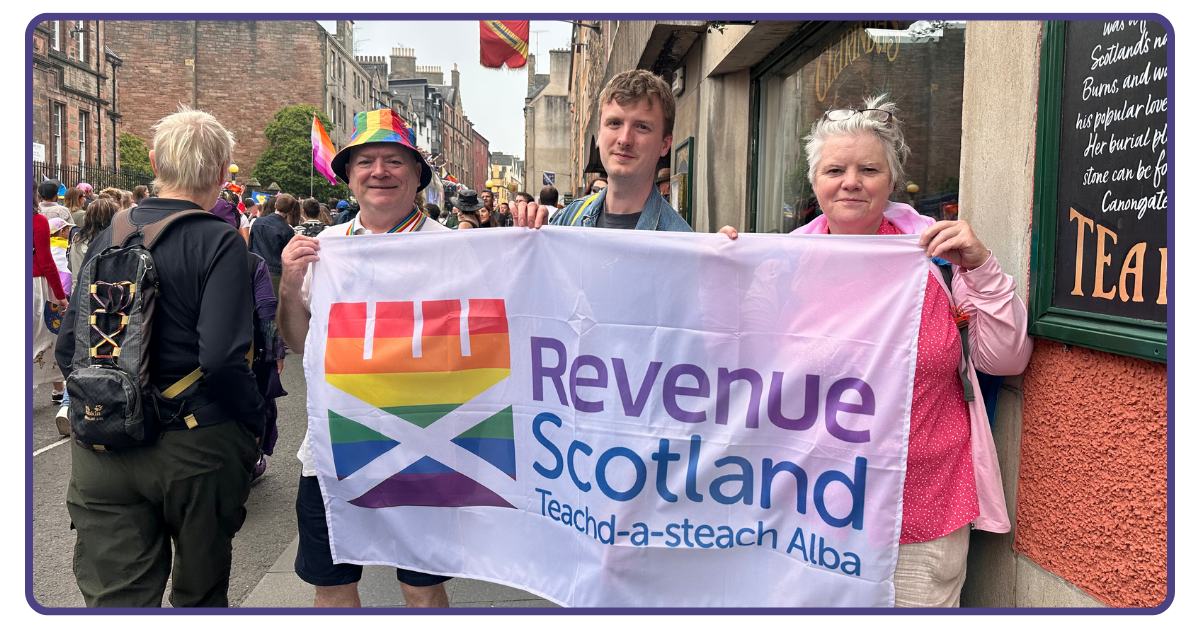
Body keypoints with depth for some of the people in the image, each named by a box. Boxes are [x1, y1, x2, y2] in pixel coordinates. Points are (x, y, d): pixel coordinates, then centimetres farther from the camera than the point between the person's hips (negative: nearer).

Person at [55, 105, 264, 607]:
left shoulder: (108, 235, 4)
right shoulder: (219, 242, -13)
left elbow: (68, 347, 5)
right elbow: (222, 357, -22)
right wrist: (254, 423, -7)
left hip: (102, 449, 4)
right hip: (198, 449, -3)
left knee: (114, 598, 10)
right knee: (200, 595, 17)